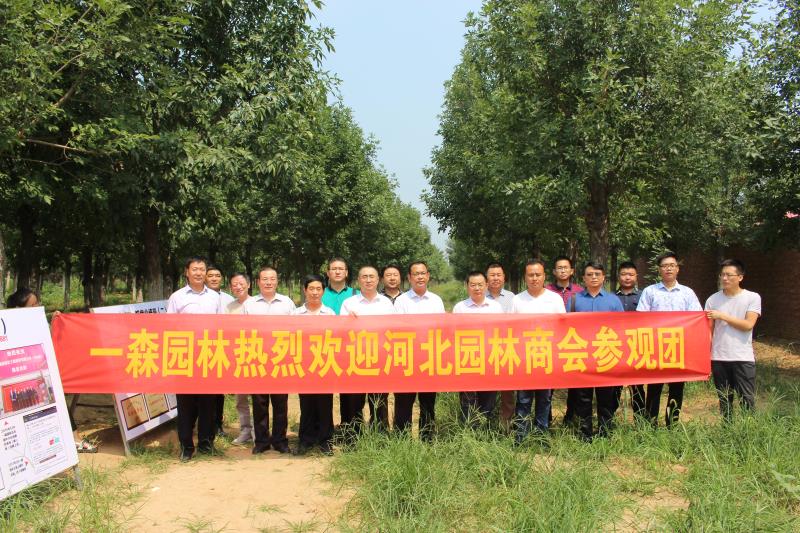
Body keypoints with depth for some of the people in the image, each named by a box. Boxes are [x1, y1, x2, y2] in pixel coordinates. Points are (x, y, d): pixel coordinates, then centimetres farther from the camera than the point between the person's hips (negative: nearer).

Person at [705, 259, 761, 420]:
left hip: (743, 358, -2)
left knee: (747, 400, 0)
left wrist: (722, 316, -13)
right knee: (724, 400, 10)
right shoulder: (713, 299, 4)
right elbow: (708, 331, 5)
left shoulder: (753, 298, -1)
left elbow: (748, 325, -11)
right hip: (718, 359, 2)